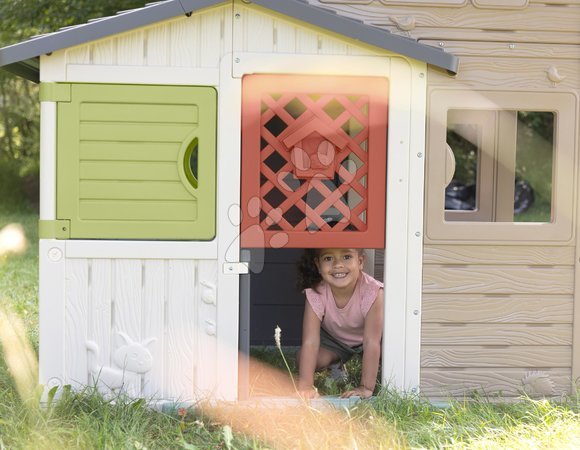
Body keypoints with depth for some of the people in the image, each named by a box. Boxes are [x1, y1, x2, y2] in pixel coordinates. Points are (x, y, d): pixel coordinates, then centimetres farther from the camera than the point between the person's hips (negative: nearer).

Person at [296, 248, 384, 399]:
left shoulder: (372, 291, -39)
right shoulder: (315, 293, -33)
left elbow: (371, 343, -39)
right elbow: (310, 342, -34)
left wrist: (366, 388, -42)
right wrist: (305, 386, -42)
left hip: (365, 338, -1)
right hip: (333, 339, 1)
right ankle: (337, 366, 11)